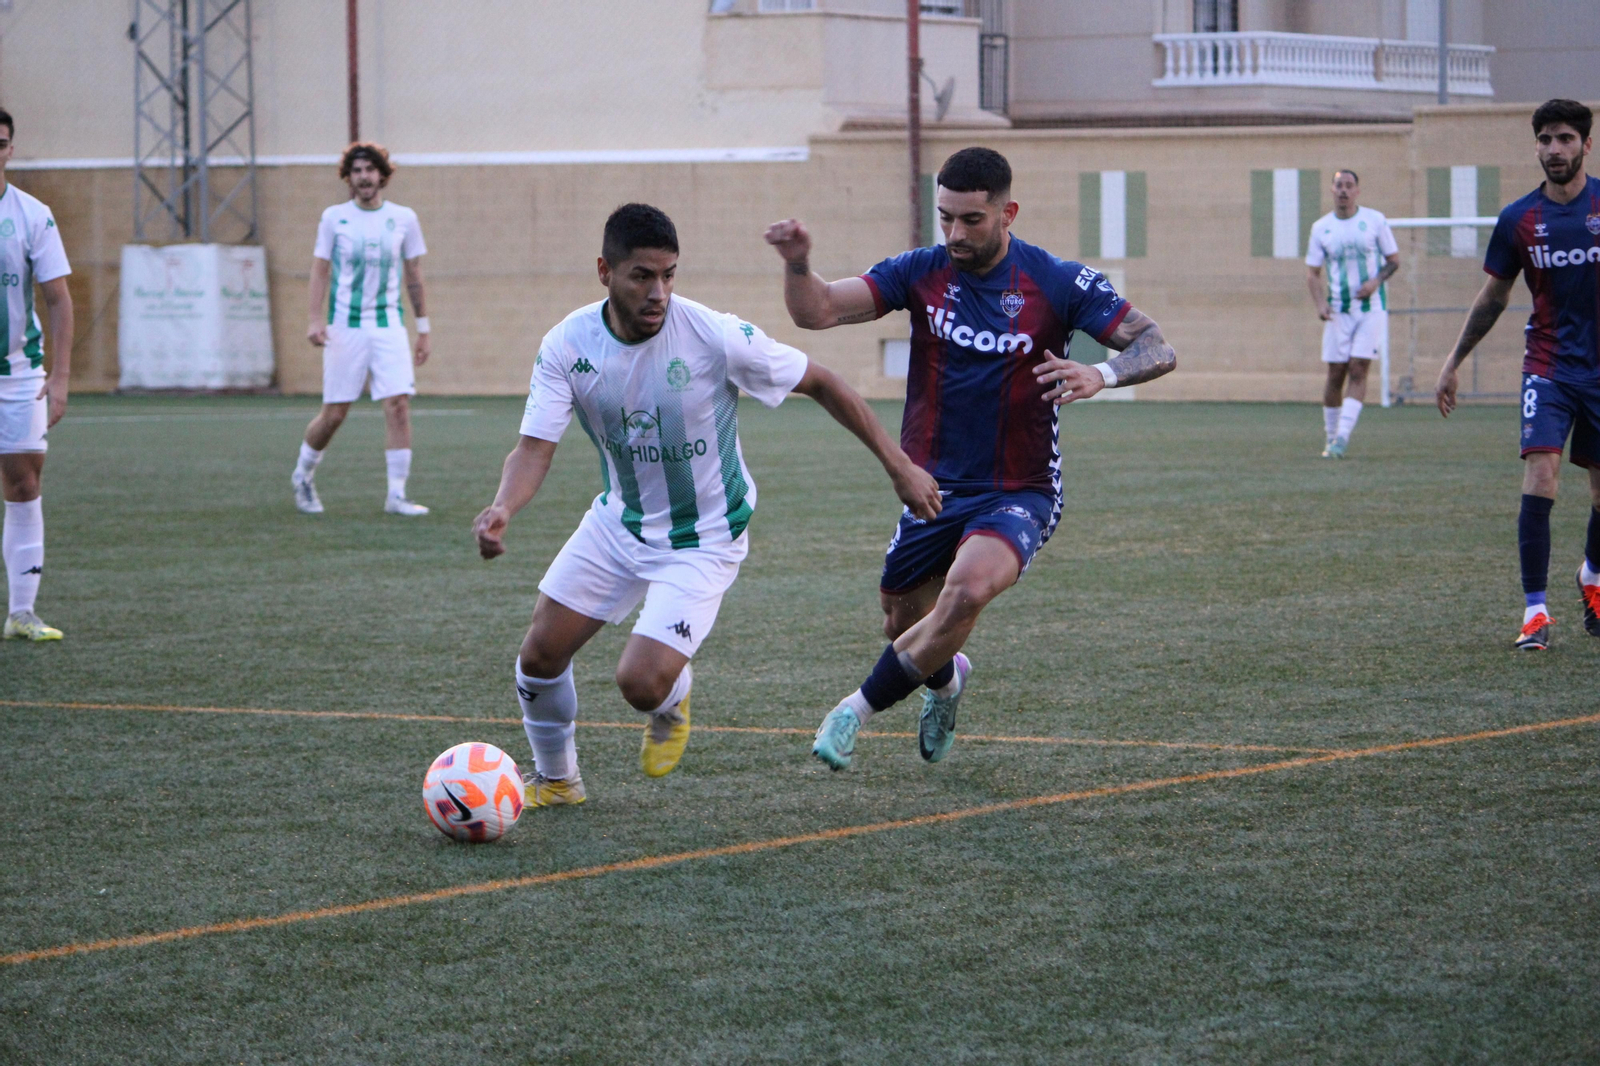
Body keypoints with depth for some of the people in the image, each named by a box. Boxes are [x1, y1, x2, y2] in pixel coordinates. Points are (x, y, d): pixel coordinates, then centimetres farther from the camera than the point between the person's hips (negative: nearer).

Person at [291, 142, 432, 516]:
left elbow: (415, 277, 10)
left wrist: (423, 329, 9)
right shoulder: (334, 217, 1)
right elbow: (320, 270, 3)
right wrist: (315, 320, -9)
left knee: (398, 405, -12)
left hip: (389, 324, 1)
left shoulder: (403, 218, 5)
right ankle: (303, 474, 28)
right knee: (334, 413, 1)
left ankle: (396, 494, -7)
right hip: (345, 326, -1)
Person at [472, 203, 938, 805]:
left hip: (703, 540, -4)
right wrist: (502, 509, -39)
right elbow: (535, 449, -17)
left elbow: (820, 384, -12)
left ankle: (673, 702, 21)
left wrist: (898, 465, -10)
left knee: (641, 683, -19)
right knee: (539, 656, 4)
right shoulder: (567, 346, -15)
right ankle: (556, 780, 33)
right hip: (619, 522, 4)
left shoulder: (716, 337, -25)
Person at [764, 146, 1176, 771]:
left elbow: (1157, 349, -13)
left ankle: (860, 708, -12)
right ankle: (946, 679, 51)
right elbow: (817, 312, -11)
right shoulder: (921, 273, -3)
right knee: (903, 626, 13)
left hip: (1018, 492, -4)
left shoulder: (1057, 283, -11)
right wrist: (798, 264, -34)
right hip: (932, 487, 4)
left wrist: (1101, 375, -35)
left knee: (969, 590, -31)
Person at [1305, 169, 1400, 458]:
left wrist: (1376, 281, -13)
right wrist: (1320, 303, -12)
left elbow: (1394, 260, 7)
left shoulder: (1375, 220, 1)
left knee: (1358, 370, -12)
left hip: (1371, 308, -2)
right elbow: (1312, 272, 5)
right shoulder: (1321, 228, 4)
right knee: (1335, 374, 1)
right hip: (1338, 311, 2)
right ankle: (1330, 438, 15)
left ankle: (1342, 437, -16)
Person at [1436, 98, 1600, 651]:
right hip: (1548, 367, 0)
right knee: (1539, 479, -17)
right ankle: (1535, 610, -13)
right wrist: (1453, 362, 15)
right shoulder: (1519, 220, 0)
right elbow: (1493, 298, 12)